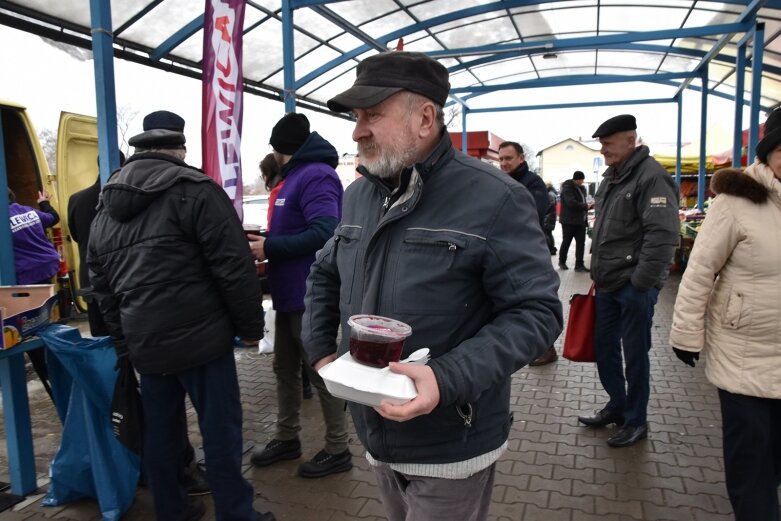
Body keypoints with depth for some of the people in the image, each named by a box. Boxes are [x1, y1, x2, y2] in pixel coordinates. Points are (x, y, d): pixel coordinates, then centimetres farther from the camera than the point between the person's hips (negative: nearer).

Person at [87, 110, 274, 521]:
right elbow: (233, 267, -14)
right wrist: (251, 324, -4)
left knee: (159, 428, 17)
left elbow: (100, 282, 17)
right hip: (198, 335, -7)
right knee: (220, 427, 3)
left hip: (142, 342, 7)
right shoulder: (195, 189, -8)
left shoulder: (106, 206, 15)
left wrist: (123, 339, 22)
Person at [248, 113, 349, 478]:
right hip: (291, 293, 10)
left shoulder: (316, 175, -17)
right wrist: (265, 239, 8)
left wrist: (269, 248, -22)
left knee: (321, 372, 2)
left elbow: (323, 234, -29)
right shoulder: (297, 175, 16)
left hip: (310, 295, -10)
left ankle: (337, 451, 18)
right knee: (285, 368, 18)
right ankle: (287, 439, 35)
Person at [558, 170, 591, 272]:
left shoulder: (581, 188, 15)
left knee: (581, 243, 0)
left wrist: (588, 205, 3)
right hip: (569, 220, -7)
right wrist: (586, 206, -17)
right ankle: (562, 262, 20)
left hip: (580, 221, 7)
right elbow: (571, 203, -23)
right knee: (566, 242, 4)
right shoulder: (567, 188, -11)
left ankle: (579, 265, 1)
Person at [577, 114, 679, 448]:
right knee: (604, 348, 16)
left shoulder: (651, 177, -14)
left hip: (635, 287, -8)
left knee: (635, 355, 4)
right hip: (608, 284, 8)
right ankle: (617, 406, 34)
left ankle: (635, 422, 21)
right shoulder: (611, 177, 13)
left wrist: (641, 282, -19)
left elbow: (663, 236, -21)